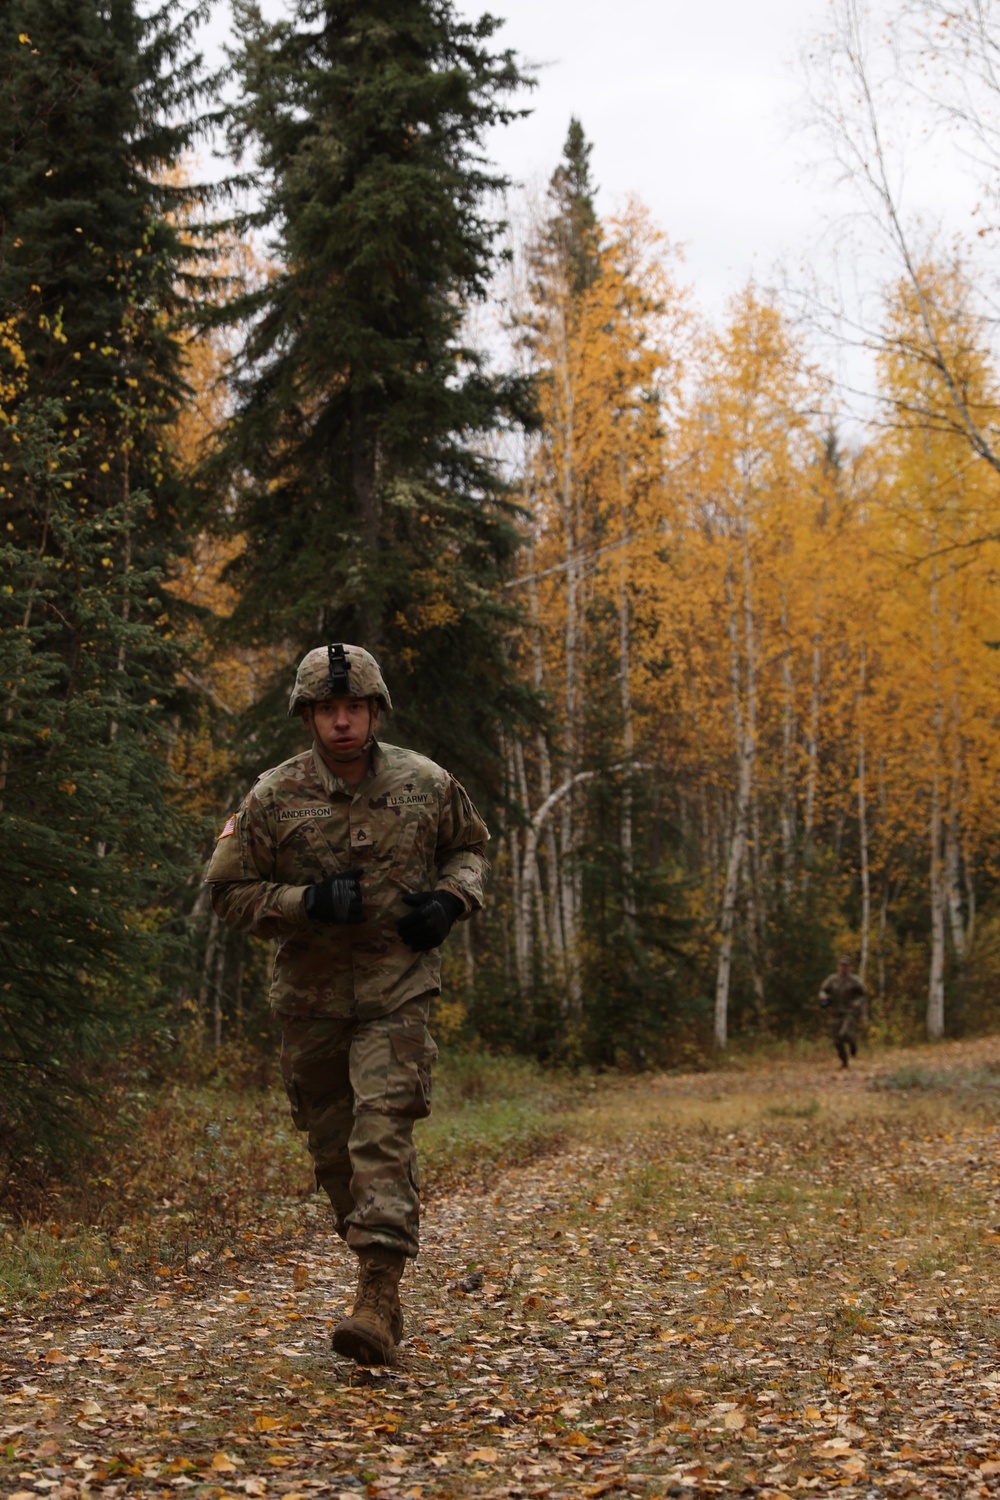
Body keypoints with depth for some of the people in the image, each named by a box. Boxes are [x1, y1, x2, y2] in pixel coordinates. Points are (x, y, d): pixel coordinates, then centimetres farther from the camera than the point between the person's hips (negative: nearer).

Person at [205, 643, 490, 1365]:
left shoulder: (426, 785, -2)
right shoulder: (274, 797, -5)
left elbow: (471, 847, 16)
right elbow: (229, 889, -1)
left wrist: (451, 899, -5)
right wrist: (305, 901, -17)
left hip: (397, 988, -2)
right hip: (311, 991, 2)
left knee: (383, 1129, -16)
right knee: (332, 1141, 10)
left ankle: (381, 1299, -19)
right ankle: (375, 1247, 33)